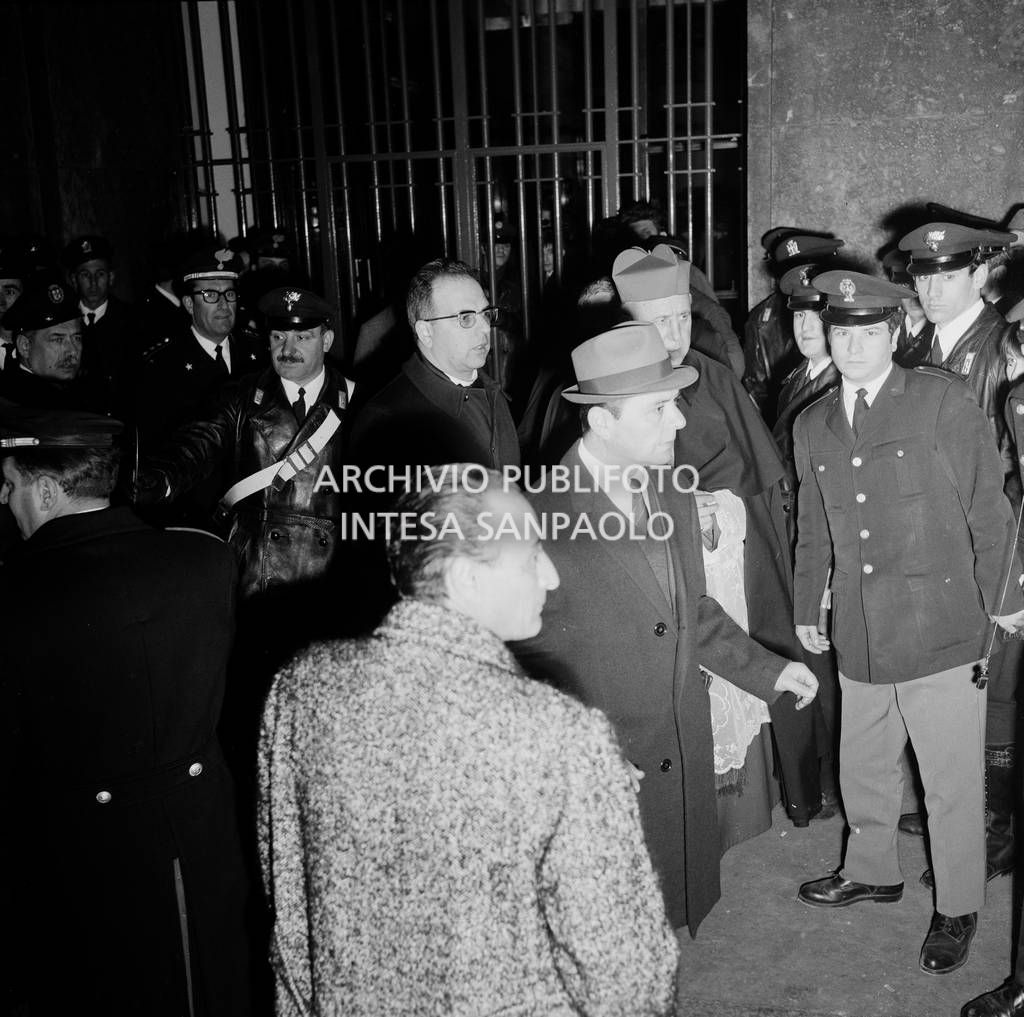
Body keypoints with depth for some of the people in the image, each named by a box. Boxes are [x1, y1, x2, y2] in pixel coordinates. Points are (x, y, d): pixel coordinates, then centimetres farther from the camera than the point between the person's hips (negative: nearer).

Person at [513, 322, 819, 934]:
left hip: (684, 765, 7)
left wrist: (768, 669, 9)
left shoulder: (674, 497, 2)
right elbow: (529, 661, -14)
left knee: (678, 908, 21)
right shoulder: (544, 521, -23)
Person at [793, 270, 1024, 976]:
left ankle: (958, 910, 28)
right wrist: (807, 608, 20)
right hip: (859, 638, 5)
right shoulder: (813, 426, 8)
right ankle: (872, 871, 44)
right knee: (862, 770, 19)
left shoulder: (943, 400, -6)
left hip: (942, 632, -4)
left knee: (952, 785, 7)